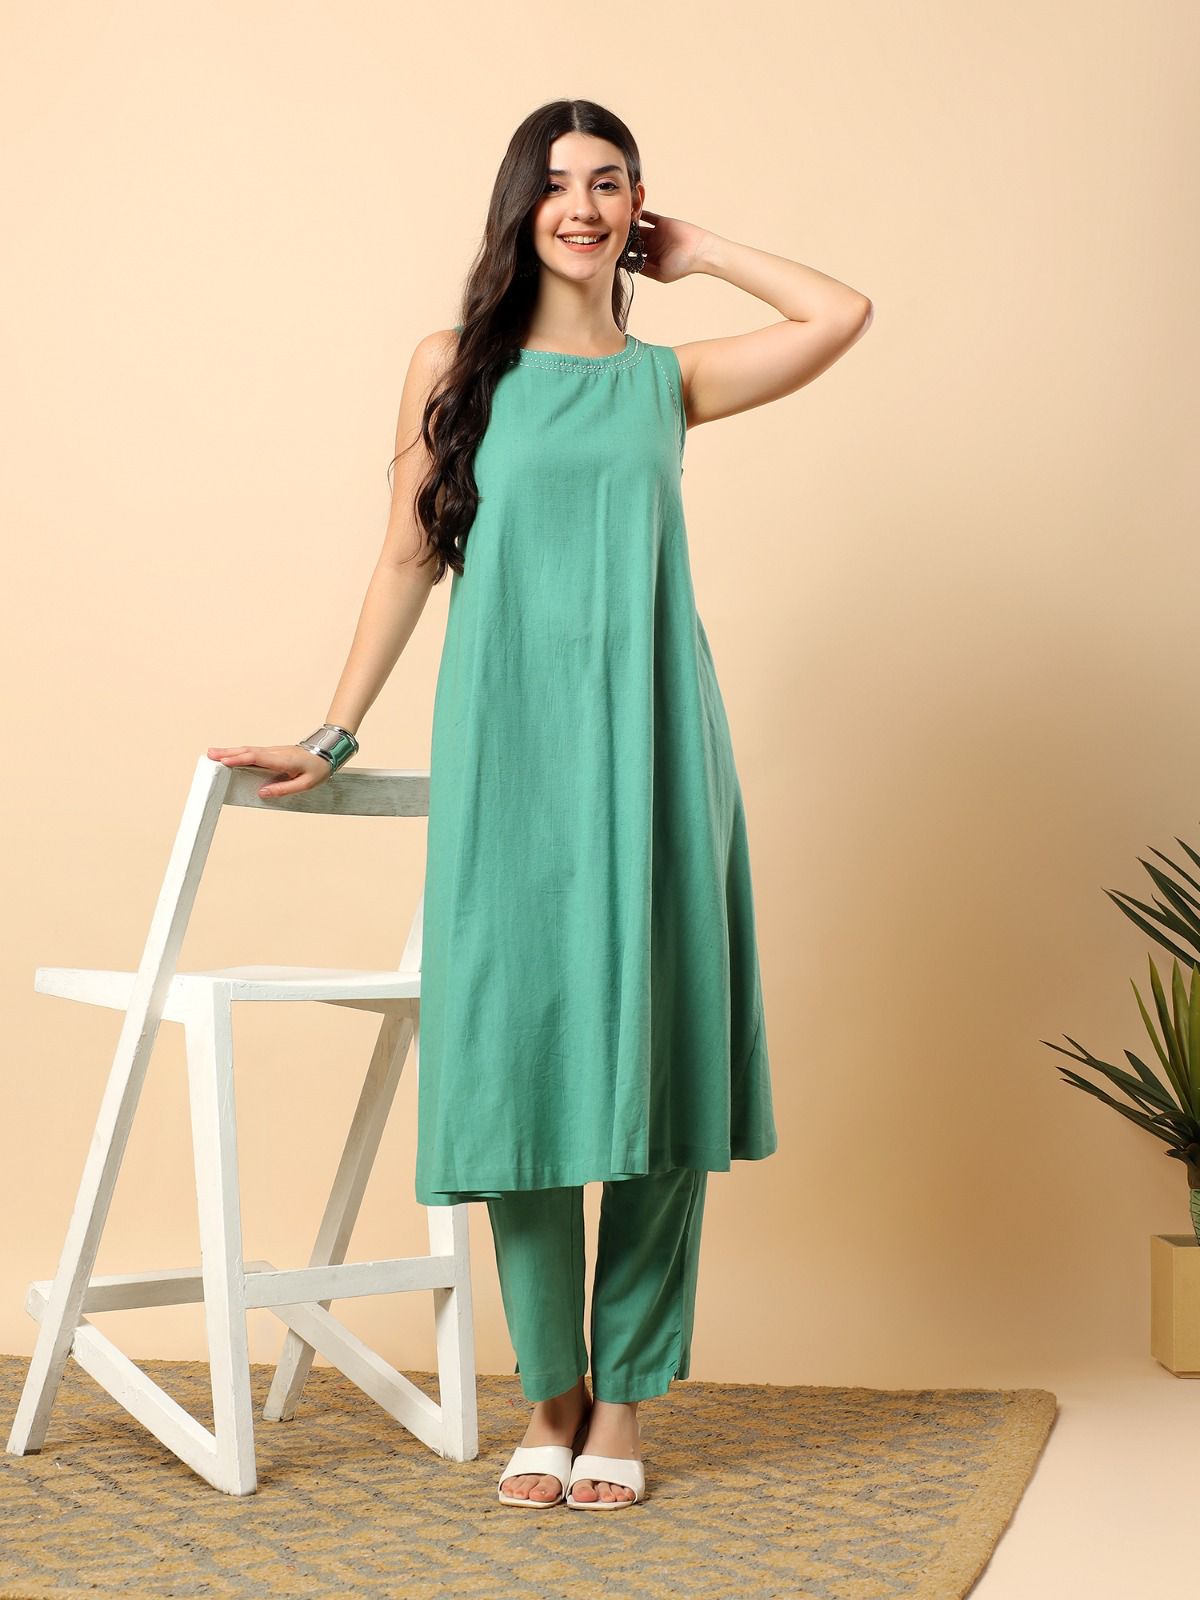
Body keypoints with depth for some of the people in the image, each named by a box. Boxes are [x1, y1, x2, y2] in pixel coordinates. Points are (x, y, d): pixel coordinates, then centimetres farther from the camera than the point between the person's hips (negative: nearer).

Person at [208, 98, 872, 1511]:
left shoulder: (667, 378, 13)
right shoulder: (457, 367, 10)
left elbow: (843, 313, 7)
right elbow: (408, 559, 10)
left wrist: (695, 252, 15)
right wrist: (335, 736, 8)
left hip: (648, 743, 1)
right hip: (510, 743, -1)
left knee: (652, 1054, 0)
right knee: (519, 1050, -2)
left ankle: (625, 1396, 12)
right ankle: (549, 1394, 13)